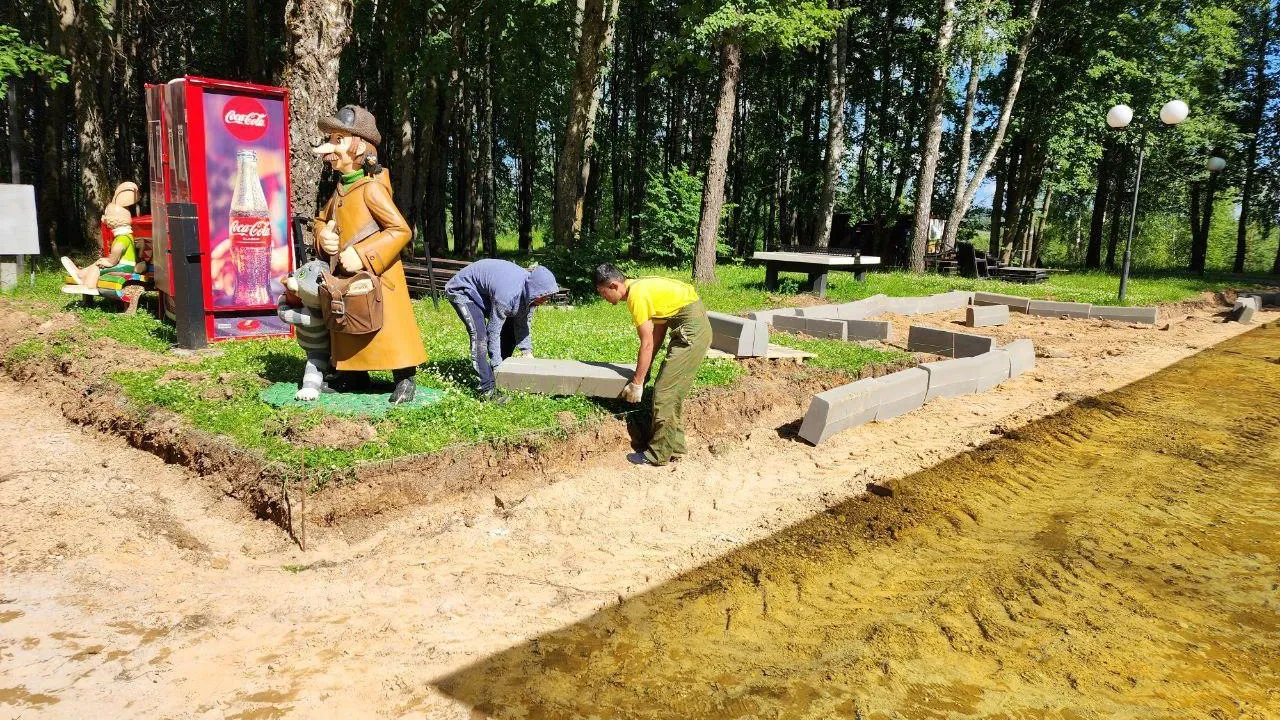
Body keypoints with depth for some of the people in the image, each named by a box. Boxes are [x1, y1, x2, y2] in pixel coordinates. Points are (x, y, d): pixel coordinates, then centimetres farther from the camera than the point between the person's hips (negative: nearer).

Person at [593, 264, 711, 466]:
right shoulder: (639, 287, 12)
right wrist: (645, 368, 14)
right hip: (695, 327, 10)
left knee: (664, 391, -6)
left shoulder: (636, 295, -17)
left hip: (691, 330, -10)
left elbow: (647, 343, -16)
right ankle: (674, 445, 22)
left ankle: (659, 454, 1)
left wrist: (636, 383, -9)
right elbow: (660, 328, 14)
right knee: (671, 390, 14)